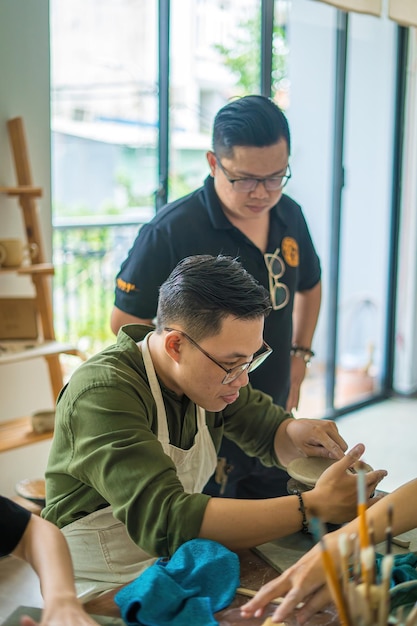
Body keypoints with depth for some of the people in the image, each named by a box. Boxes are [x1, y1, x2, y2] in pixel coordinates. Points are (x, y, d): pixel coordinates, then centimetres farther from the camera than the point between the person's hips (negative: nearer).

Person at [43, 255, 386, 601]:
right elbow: (166, 523, -36)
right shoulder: (103, 394, -26)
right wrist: (314, 506, -35)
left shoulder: (212, 373, -3)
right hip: (100, 594, -6)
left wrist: (297, 433, -12)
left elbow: (271, 432, 14)